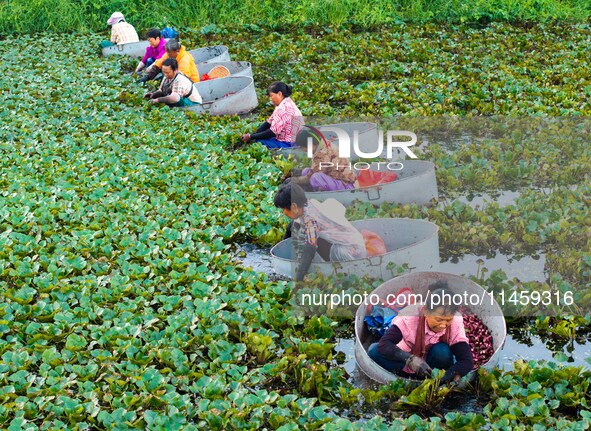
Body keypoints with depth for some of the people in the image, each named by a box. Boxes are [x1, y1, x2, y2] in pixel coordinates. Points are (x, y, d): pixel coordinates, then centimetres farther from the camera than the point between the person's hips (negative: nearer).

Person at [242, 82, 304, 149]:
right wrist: (253, 134, -1)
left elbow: (272, 132, -22)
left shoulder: (285, 108, -21)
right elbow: (269, 122, 11)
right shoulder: (282, 105, 11)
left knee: (258, 141, -18)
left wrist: (251, 137, -14)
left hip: (287, 145, -10)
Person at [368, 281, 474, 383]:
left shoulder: (456, 322, -24)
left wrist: (444, 379, -44)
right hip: (405, 363, -1)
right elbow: (383, 344, -37)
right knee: (374, 351, -28)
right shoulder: (409, 316, -30)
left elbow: (467, 361, -28)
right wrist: (410, 359, -53)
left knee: (442, 351, -33)